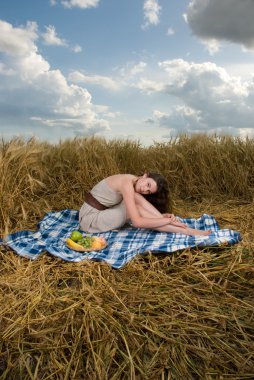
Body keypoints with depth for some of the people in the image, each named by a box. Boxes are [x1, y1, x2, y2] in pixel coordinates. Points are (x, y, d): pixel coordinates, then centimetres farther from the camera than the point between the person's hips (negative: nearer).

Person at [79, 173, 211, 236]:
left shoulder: (133, 181, 0)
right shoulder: (128, 183, -26)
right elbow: (137, 222, -33)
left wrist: (164, 216, -17)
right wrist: (169, 220, -27)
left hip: (100, 213, 7)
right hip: (89, 218, -7)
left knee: (137, 199, -13)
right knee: (136, 209, -24)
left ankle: (184, 229, -16)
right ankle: (186, 231, -21)